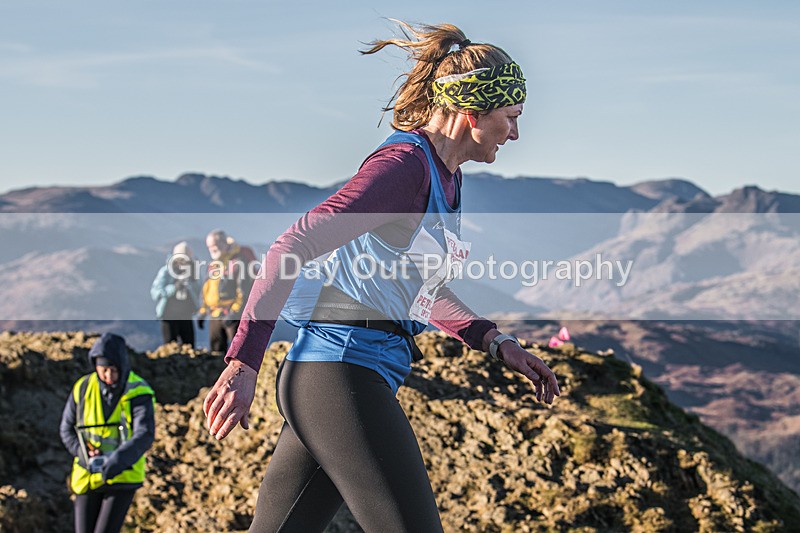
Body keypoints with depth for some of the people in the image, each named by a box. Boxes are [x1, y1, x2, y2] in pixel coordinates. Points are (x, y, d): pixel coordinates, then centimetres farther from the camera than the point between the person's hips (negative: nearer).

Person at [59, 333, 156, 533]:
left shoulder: (138, 392, -13)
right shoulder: (83, 388, -2)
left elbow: (145, 435, -24)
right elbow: (67, 429, 7)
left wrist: (117, 461, -38)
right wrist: (83, 450, -12)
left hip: (122, 477, -4)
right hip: (87, 478, 4)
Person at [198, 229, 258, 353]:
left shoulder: (239, 260, -9)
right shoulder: (214, 263, 16)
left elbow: (244, 288, -15)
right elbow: (208, 288, 25)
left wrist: (234, 312, -22)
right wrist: (203, 311, 19)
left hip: (234, 314, -8)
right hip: (215, 315, 8)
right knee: (216, 349, 8)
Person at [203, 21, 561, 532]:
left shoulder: (446, 177, 18)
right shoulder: (407, 163, -13)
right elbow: (294, 247, -20)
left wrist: (496, 342, 19)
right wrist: (244, 362, -25)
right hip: (344, 366, -10)